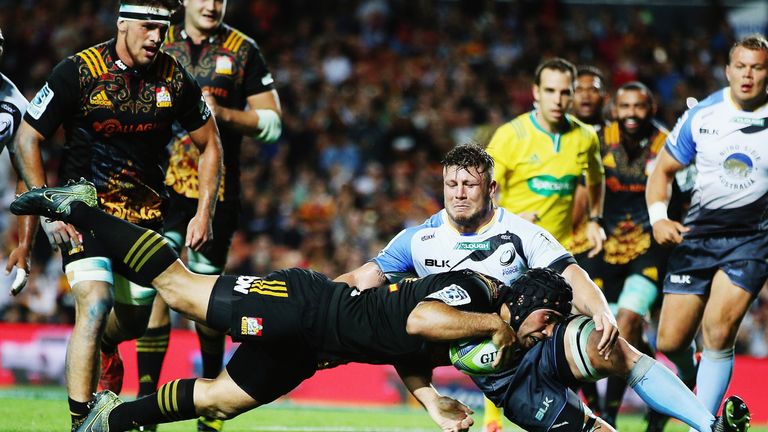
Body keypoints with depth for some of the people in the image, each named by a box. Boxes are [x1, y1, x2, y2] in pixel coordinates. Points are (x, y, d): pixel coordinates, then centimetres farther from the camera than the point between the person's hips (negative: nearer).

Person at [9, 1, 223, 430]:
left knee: (134, 321, 13)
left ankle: (99, 345, 52)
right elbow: (26, 141, -7)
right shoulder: (78, 72, -14)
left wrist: (205, 213, 1)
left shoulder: (176, 79, -5)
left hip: (146, 213, 4)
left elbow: (210, 143, 9)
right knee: (96, 302, -24)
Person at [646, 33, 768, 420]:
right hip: (698, 234, 2)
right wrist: (658, 217, -8)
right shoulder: (701, 116, 1)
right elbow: (663, 170, 10)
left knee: (718, 329, -21)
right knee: (670, 342, 1)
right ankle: (691, 375, 38)